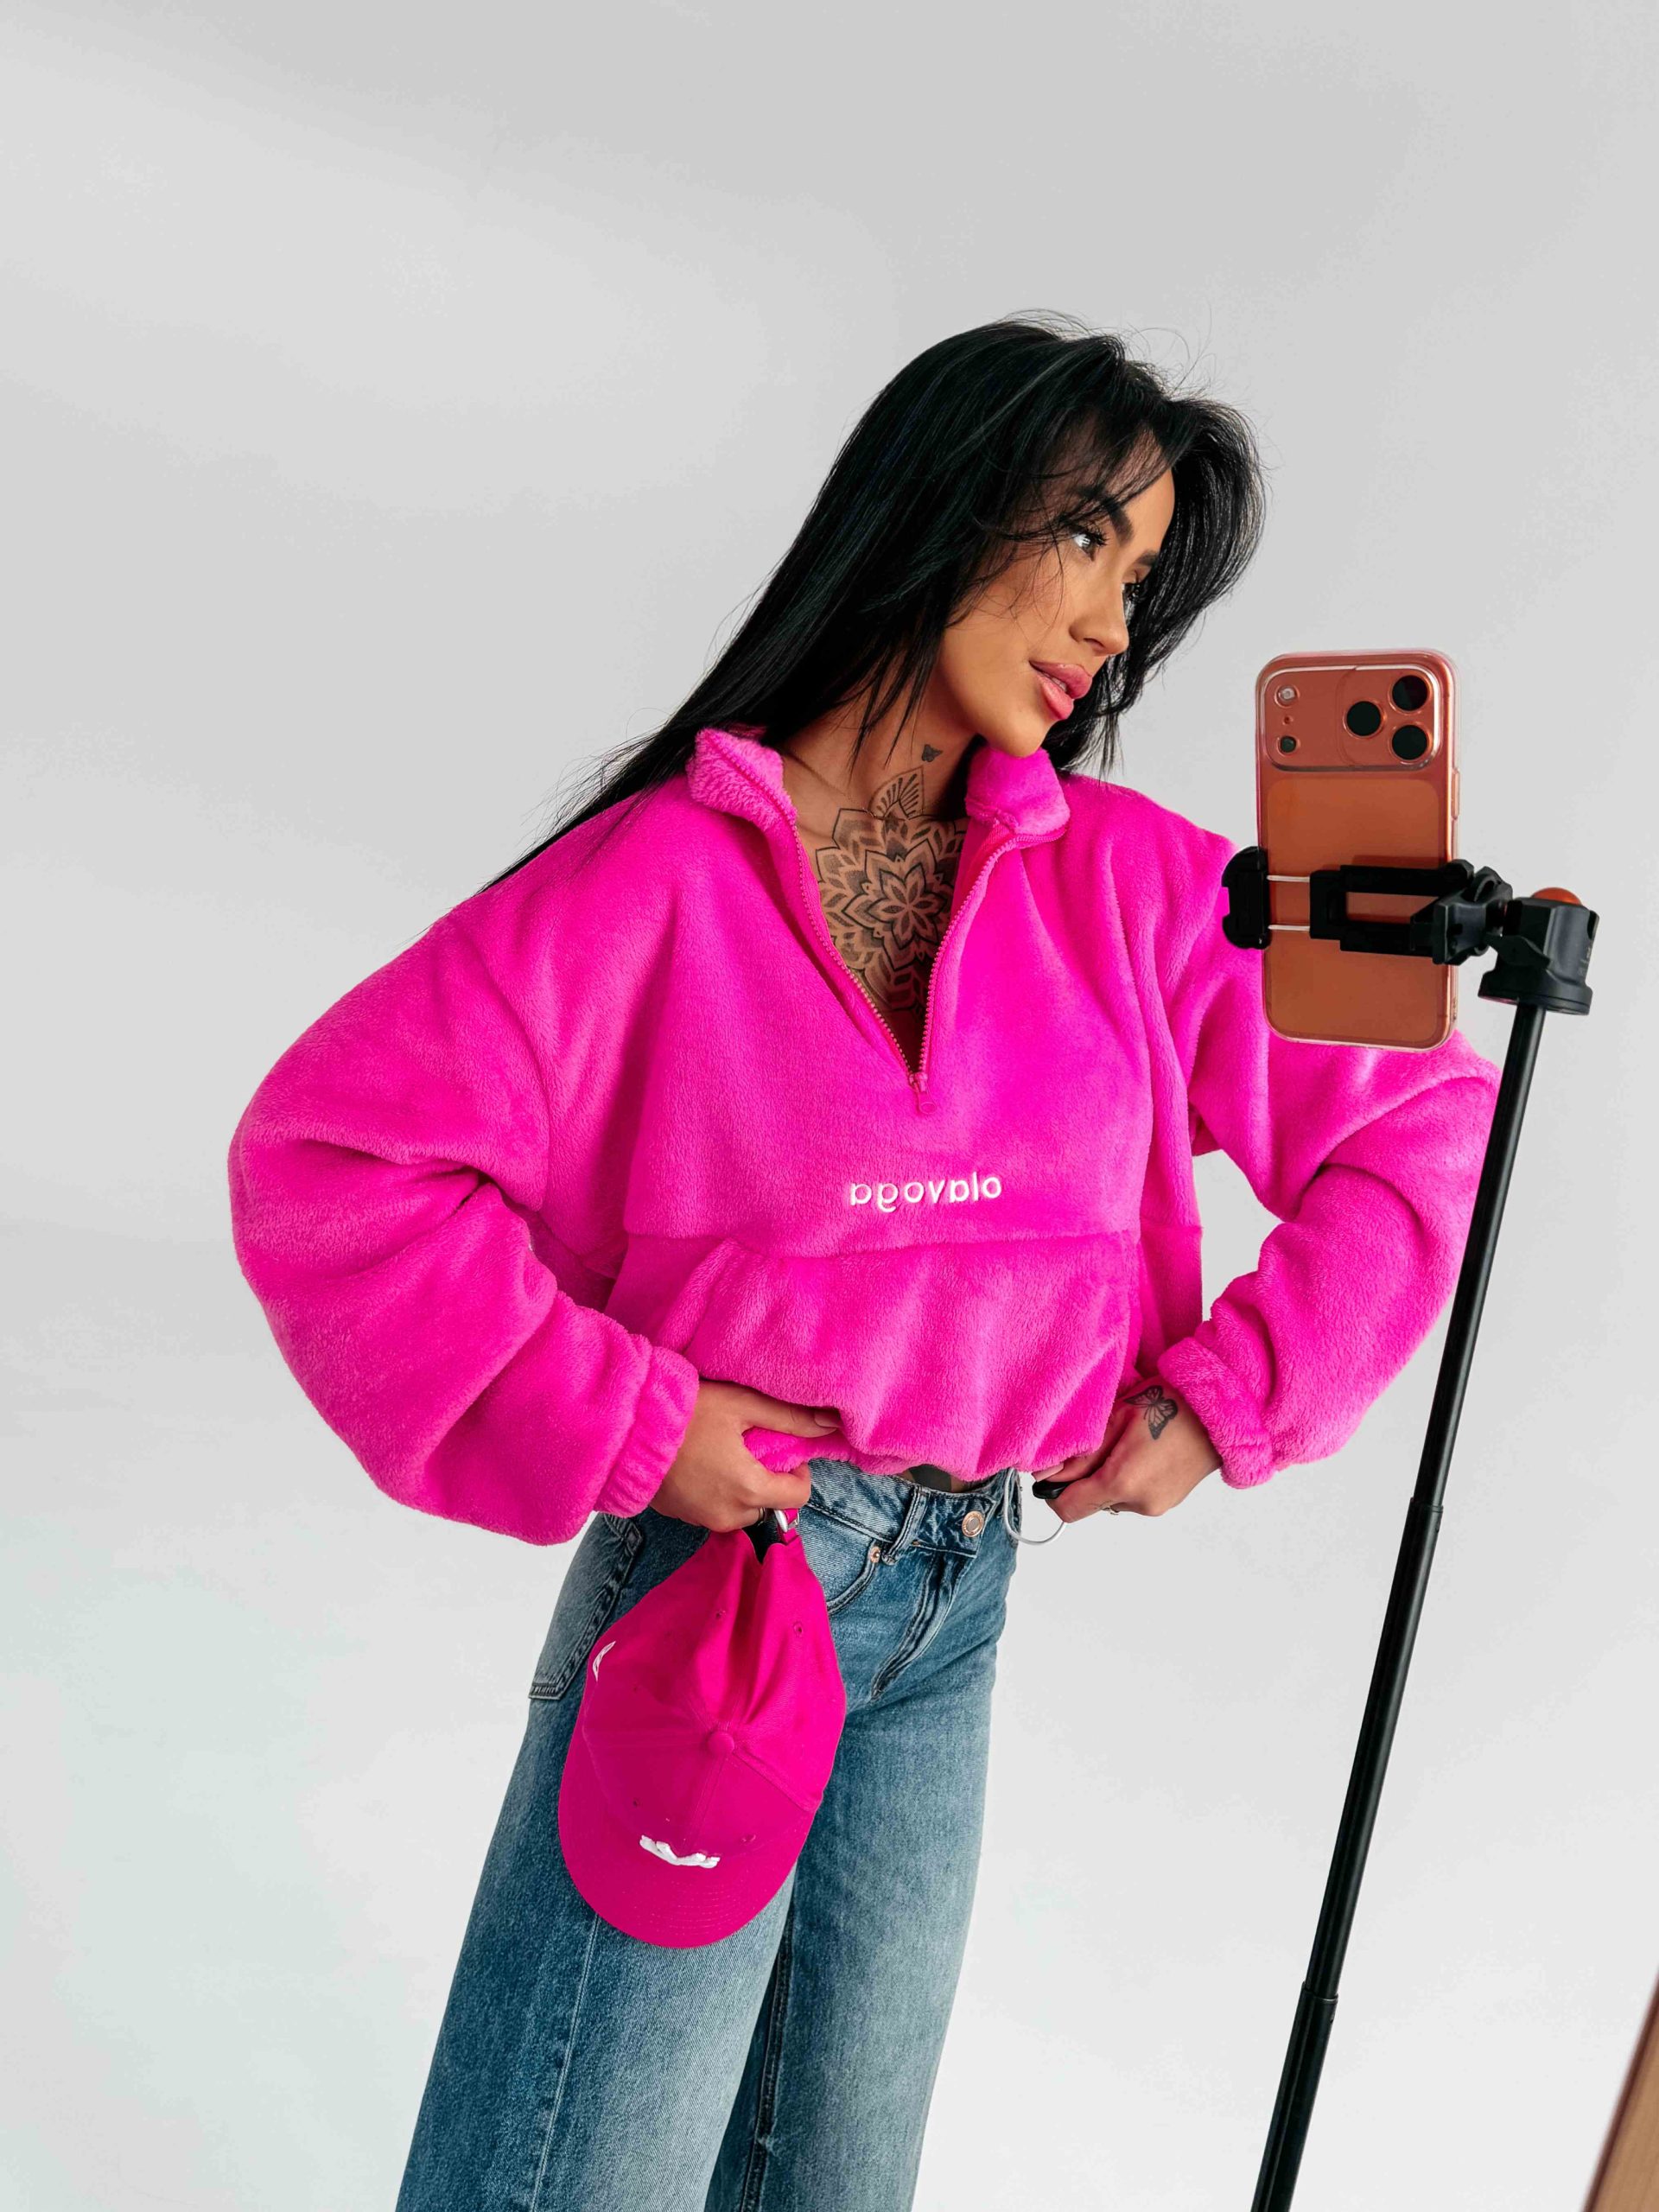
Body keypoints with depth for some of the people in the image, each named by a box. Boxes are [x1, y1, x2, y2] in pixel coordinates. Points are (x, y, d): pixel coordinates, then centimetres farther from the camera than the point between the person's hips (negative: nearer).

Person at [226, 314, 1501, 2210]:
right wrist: (621, 1426, -16)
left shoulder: (1132, 885, 1)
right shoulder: (662, 875, -10)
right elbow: (324, 1150, -13)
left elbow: (1420, 1119, 6)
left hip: (955, 1614, 5)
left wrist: (1219, 1408, -2)